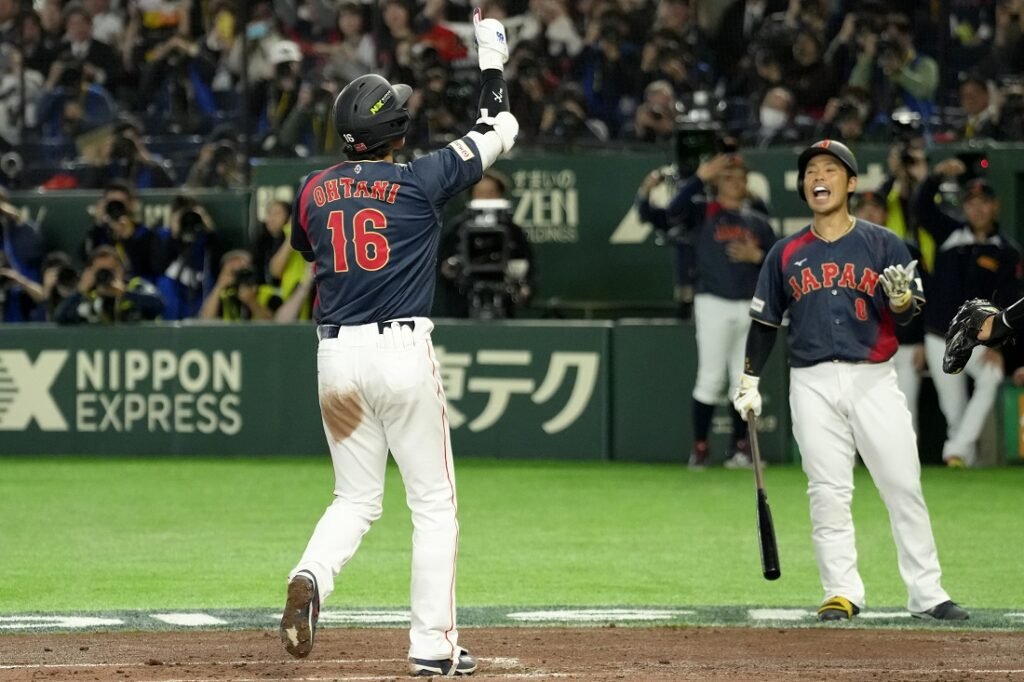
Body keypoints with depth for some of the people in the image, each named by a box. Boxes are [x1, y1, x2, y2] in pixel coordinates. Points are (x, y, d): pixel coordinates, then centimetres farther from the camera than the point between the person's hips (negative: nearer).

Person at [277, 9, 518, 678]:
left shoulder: (315, 190, 4)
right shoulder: (418, 182, -5)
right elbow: (500, 133, 7)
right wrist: (493, 64, 20)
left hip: (336, 355, 4)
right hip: (403, 351, -4)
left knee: (356, 498, 14)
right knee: (434, 503, 8)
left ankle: (312, 577, -16)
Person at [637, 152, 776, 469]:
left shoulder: (757, 221, 13)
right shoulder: (702, 211, 2)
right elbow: (672, 213, -16)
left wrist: (757, 256, -7)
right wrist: (699, 178, -25)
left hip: (750, 307, 4)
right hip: (714, 303, -4)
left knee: (744, 380, 7)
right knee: (711, 378, -6)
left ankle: (740, 448, 15)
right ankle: (700, 447, 1)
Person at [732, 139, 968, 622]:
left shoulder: (883, 245, 5)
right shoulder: (786, 254, 9)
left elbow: (907, 316, 3)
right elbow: (764, 322, 15)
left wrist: (902, 299, -20)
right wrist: (749, 383, 8)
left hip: (873, 380, -1)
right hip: (813, 384, 1)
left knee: (903, 487, -4)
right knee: (828, 493, -2)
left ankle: (926, 593, -1)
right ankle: (841, 594, 3)